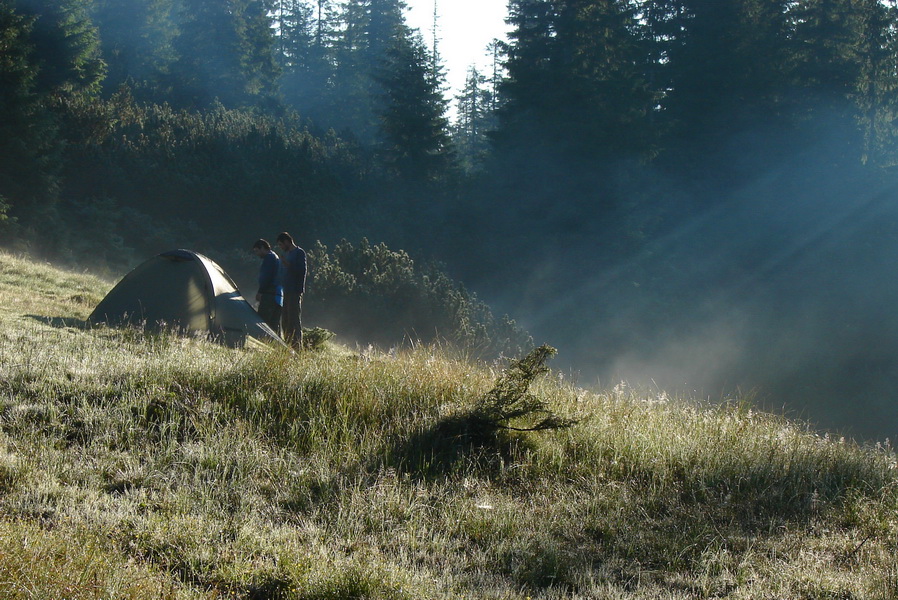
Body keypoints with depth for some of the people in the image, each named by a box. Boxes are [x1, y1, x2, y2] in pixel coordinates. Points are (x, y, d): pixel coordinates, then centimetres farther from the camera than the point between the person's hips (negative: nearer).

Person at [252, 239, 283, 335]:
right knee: (275, 322, 9)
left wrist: (260, 292, -13)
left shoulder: (269, 257, -7)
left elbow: (266, 277, -16)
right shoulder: (276, 257, 24)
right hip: (278, 294, 10)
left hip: (269, 294, -10)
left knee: (263, 320, -13)